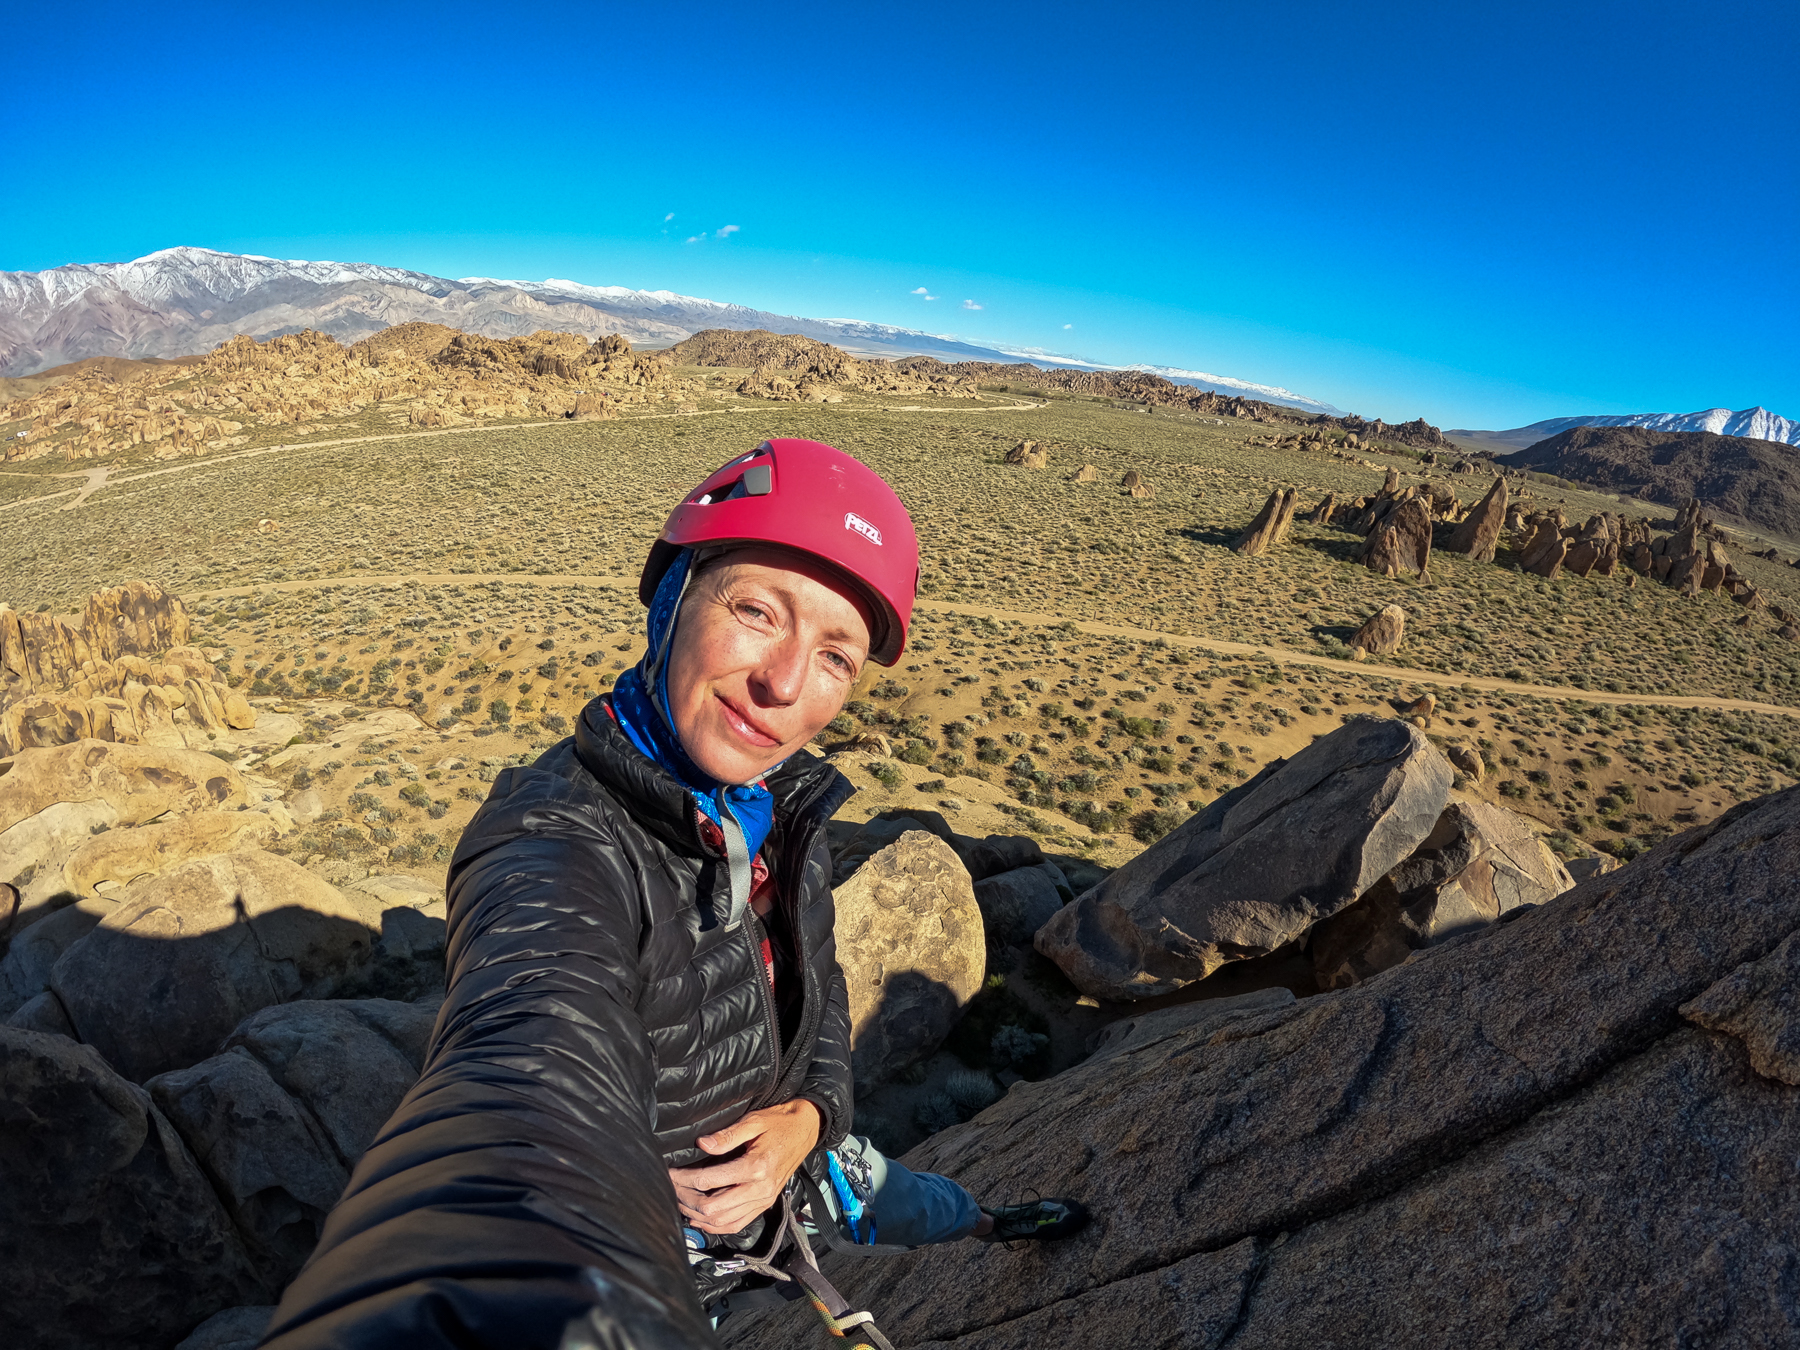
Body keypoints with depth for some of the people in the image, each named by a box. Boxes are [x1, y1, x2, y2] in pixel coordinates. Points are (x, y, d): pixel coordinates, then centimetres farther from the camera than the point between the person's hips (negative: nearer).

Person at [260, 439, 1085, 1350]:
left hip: (776, 1165, 7)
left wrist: (812, 1112, -17)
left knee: (933, 1210, 29)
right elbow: (543, 1047, -58)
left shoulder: (784, 798, -14)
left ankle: (988, 1226, 63)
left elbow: (813, 983, 1)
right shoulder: (558, 843, -38)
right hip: (659, 1254, -6)